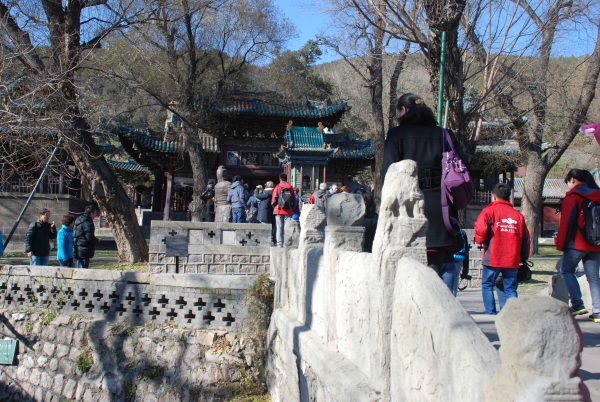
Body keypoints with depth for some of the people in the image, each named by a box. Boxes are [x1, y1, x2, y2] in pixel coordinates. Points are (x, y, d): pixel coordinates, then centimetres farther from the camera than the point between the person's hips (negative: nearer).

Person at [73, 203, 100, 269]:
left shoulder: (78, 219, 15)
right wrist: (97, 240, 0)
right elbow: (89, 238, -21)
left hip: (76, 252, 9)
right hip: (84, 252, -9)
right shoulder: (88, 222, -15)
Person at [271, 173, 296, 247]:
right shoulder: (290, 187, 4)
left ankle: (279, 243, -2)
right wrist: (292, 208, 15)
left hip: (279, 210, -2)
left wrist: (274, 205, 13)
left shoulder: (277, 187, -3)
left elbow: (274, 199, -5)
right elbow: (294, 199, 5)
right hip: (289, 210, 2)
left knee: (279, 227, 2)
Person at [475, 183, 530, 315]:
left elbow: (480, 231, -13)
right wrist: (524, 258, 19)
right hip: (512, 260, 3)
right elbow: (525, 238, 12)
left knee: (487, 285, 7)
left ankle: (491, 314, 0)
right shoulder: (518, 214, 12)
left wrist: (480, 240, 8)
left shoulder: (489, 211, 0)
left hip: (493, 258, -3)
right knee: (510, 289, 9)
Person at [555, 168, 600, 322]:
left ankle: (577, 304, -3)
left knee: (566, 271, 9)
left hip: (577, 243, -6)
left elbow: (566, 221, -11)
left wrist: (560, 243, -5)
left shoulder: (573, 196, -6)